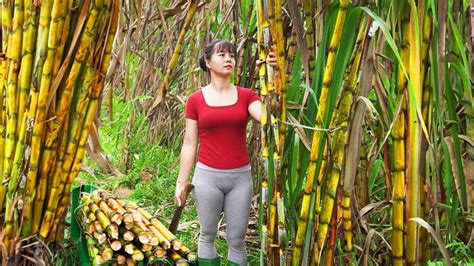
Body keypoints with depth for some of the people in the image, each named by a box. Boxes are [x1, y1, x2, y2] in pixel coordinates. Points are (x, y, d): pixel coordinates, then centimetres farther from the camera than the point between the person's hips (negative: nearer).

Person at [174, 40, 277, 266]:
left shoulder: (246, 96, 1)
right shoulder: (195, 100, -2)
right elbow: (189, 144, 1)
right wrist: (181, 182, -1)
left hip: (241, 177, 1)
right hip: (208, 176, -1)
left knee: (237, 241, 9)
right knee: (207, 236, 12)